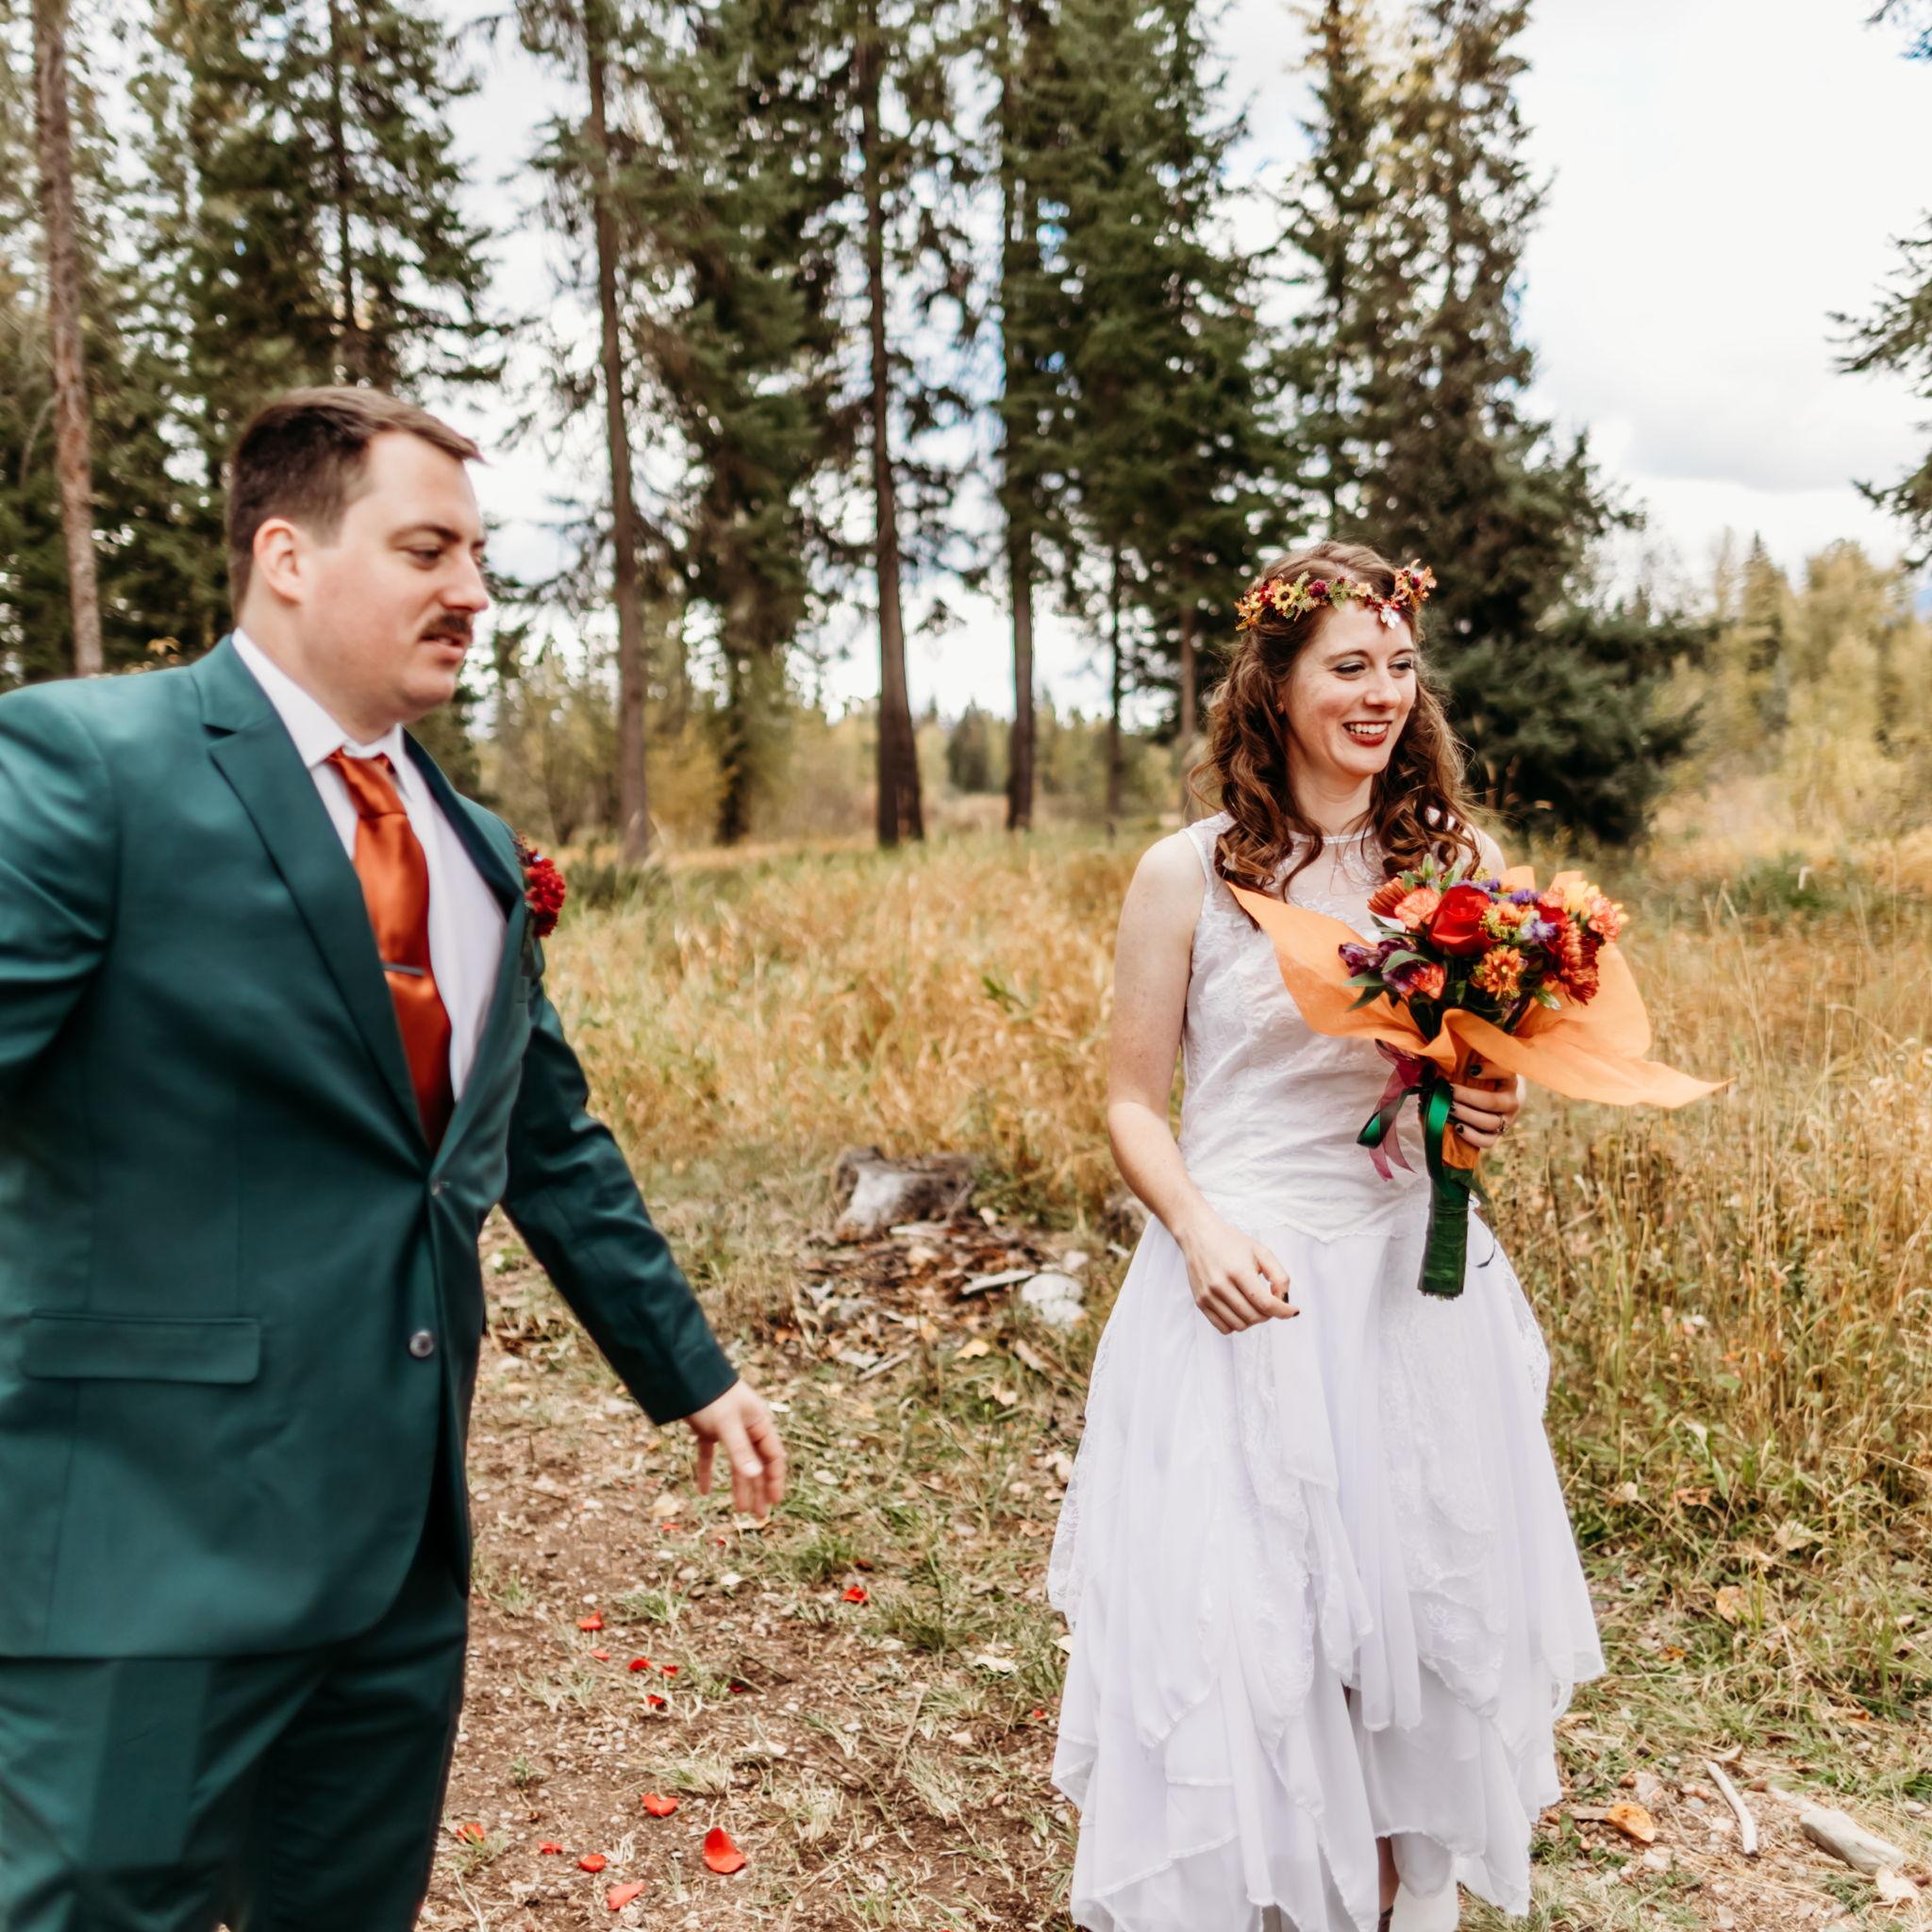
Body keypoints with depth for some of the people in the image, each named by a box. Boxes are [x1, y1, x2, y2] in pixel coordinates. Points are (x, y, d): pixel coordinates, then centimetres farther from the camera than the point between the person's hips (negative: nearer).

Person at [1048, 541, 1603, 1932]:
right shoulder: (1189, 874, -5)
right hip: (1243, 1287, -3)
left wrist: (1500, 1109, -9)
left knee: (1421, 1606, 13)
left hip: (1419, 1288, 3)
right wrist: (1198, 1230, -17)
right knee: (1228, 1619, 1)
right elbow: (1134, 1101, 0)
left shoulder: (1461, 860, 3)